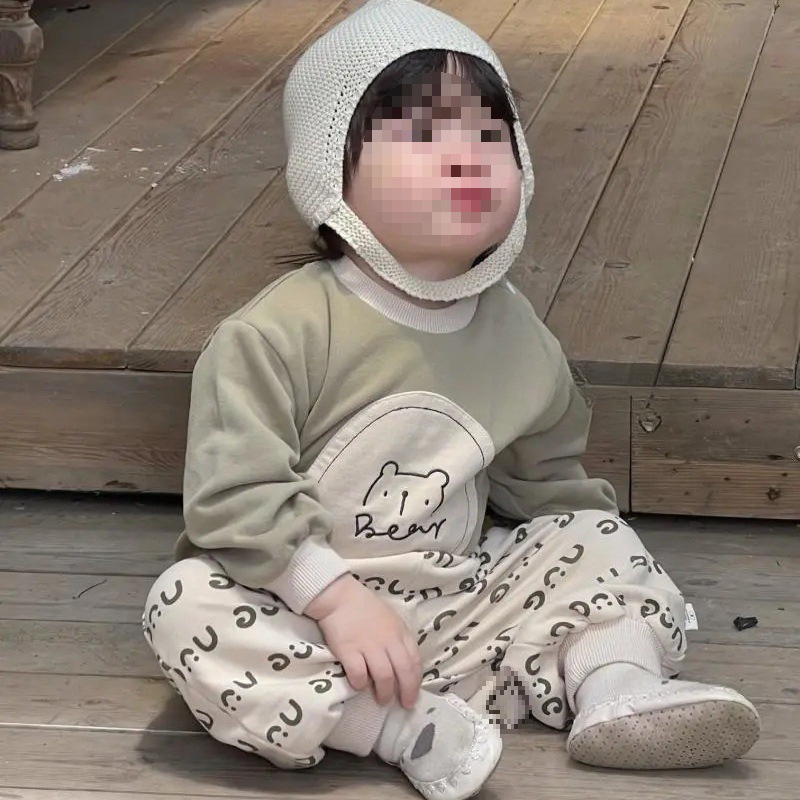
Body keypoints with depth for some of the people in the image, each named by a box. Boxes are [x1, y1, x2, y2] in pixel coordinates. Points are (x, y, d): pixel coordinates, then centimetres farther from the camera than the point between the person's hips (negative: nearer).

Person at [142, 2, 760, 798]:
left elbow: (544, 481, 16)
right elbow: (235, 493, -22)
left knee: (592, 537, -1)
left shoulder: (516, 335, 1)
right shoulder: (279, 333, -19)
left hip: (456, 601, 5)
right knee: (187, 609, -32)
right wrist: (335, 596, -30)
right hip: (306, 607, -5)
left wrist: (626, 590, 11)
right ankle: (411, 729, -33)